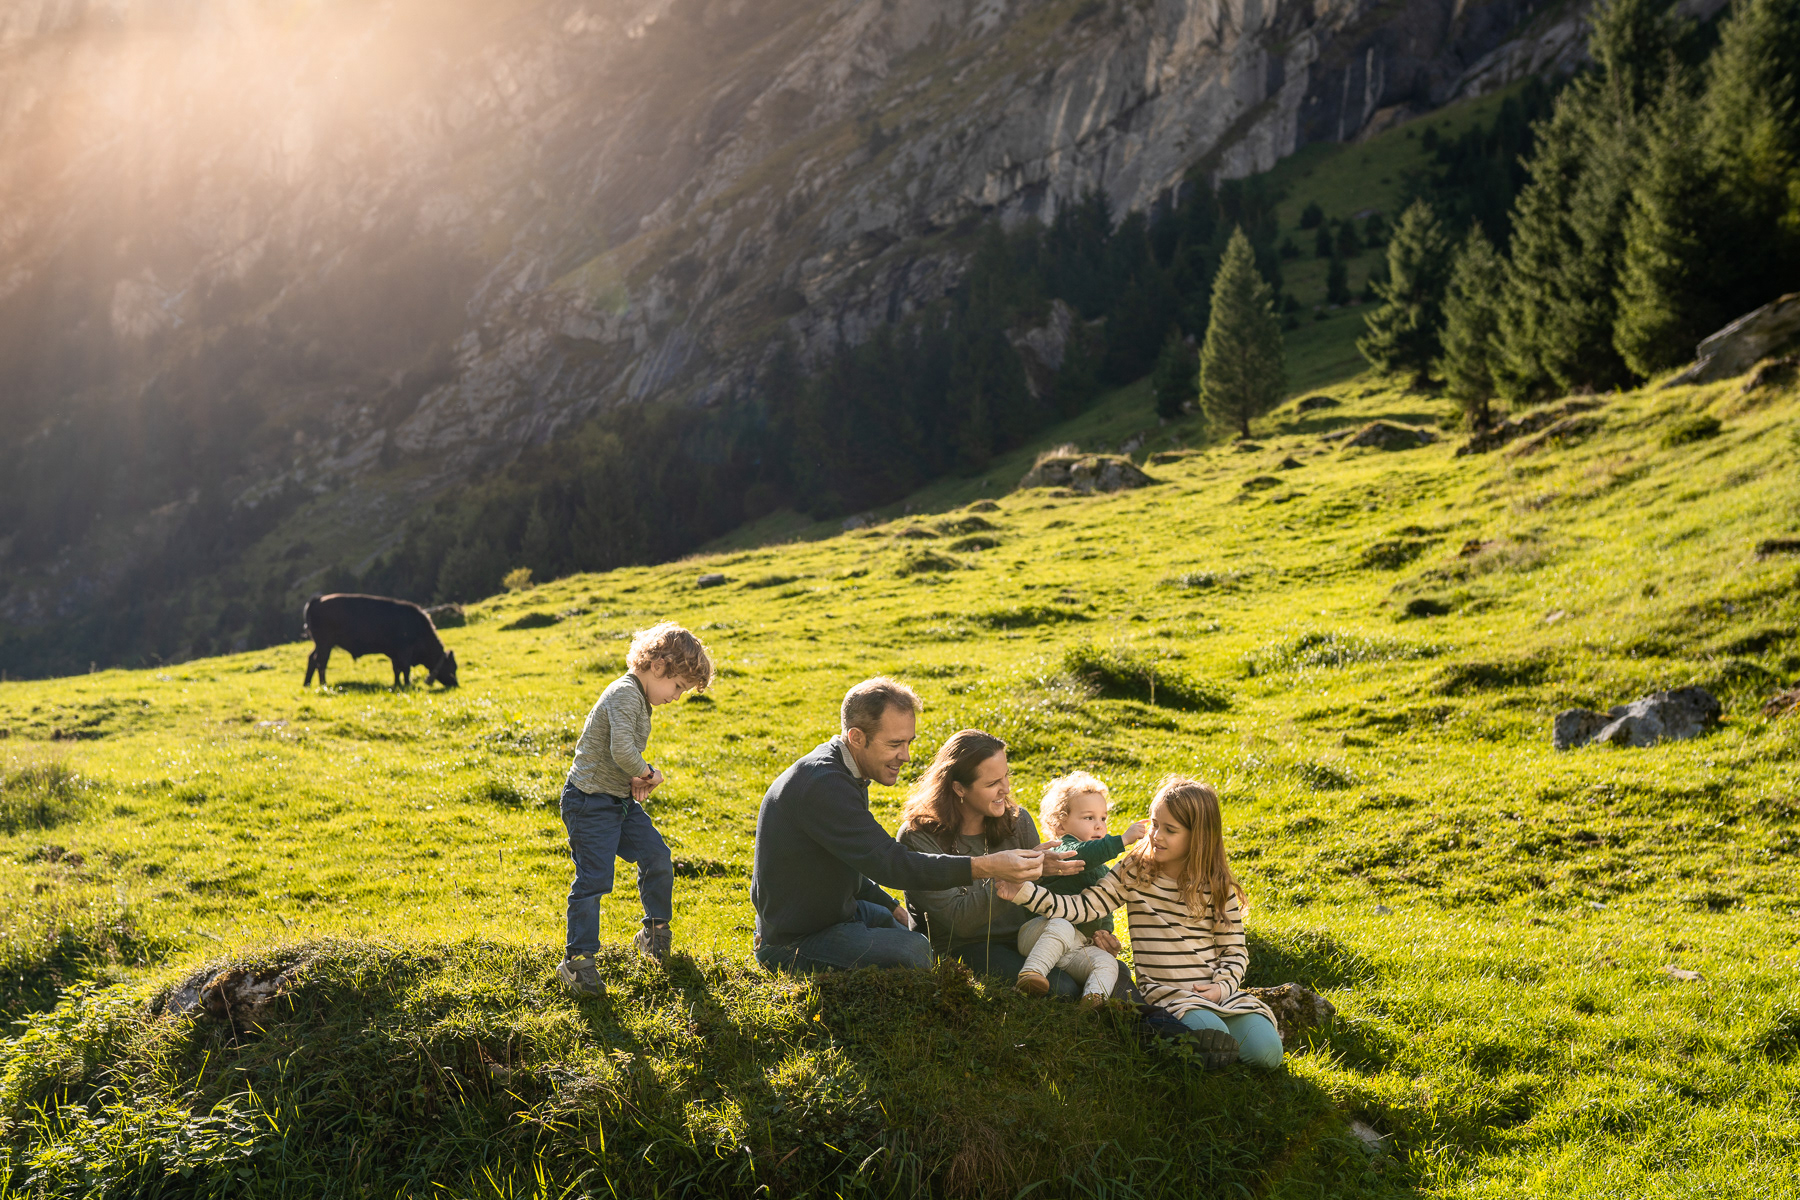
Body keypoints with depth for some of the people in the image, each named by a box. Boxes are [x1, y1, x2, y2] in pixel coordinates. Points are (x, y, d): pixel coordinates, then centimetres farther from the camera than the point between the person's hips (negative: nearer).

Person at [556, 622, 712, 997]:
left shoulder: (639, 698, 12)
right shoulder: (625, 694, -21)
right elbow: (622, 750, -33)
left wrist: (639, 780, -2)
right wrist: (647, 773, -14)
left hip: (621, 801, 10)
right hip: (590, 803, -10)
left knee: (657, 857, 9)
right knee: (593, 879, -8)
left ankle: (655, 932, 28)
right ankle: (577, 960, 0)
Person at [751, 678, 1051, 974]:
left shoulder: (845, 776, 6)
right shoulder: (822, 786, -28)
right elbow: (889, 864, -33)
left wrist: (892, 908, 4)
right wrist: (987, 867, -37)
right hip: (793, 943, -10)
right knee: (913, 949, -27)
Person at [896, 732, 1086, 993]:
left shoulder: (1018, 821, 3)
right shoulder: (917, 838, -14)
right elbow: (960, 920, -21)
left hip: (1022, 939, 6)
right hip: (962, 948, -5)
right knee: (1061, 988, -28)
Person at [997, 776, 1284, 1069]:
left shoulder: (1218, 888, 3)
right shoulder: (1134, 874, 1)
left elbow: (1235, 950, 7)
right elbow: (1083, 908, -6)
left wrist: (1222, 986, -12)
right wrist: (1024, 892, -17)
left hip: (1216, 990, 2)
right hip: (1167, 993, -2)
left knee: (1267, 1052, -17)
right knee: (1211, 1034, -32)